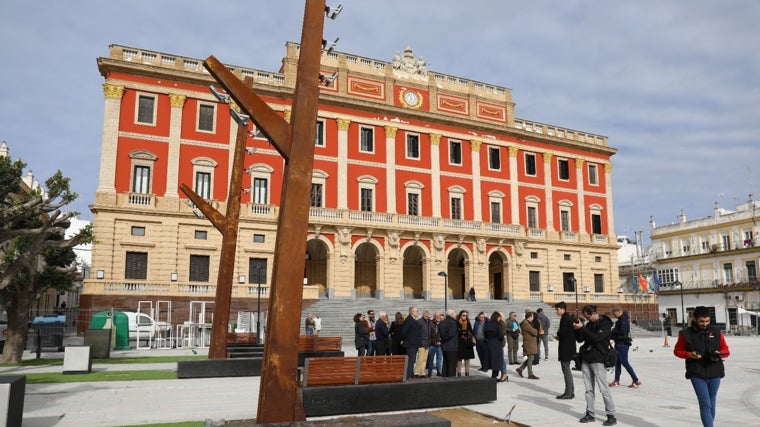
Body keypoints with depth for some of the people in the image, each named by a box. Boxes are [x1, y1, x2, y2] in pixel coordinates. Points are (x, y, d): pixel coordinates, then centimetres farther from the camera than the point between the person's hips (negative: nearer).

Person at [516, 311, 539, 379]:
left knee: (530, 358, 13)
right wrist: (538, 332, 2)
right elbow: (534, 332, -18)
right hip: (529, 343, -10)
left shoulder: (528, 323, 16)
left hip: (532, 343, 10)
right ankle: (530, 374, 5)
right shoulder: (525, 324, -19)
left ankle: (520, 369, 21)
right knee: (530, 359, -3)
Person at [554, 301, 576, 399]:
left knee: (566, 369, -4)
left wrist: (558, 335, -2)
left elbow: (563, 333, -22)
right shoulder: (568, 318, 13)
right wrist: (559, 336, 7)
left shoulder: (564, 318, -16)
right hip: (569, 347, 10)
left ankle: (568, 393, 0)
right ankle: (571, 392, 21)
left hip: (565, 348, -10)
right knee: (567, 370, 15)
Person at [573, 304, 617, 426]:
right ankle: (590, 414, 15)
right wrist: (576, 329, -3)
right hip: (586, 360, 7)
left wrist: (582, 328, -20)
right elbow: (580, 339, 14)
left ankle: (611, 416, 3)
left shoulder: (605, 324, -8)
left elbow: (596, 338, -22)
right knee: (589, 389, 9)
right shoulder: (589, 324, 13)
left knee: (604, 389, -5)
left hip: (598, 360, -7)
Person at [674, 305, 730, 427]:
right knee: (705, 404, -11)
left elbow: (726, 350, 12)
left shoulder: (716, 332, 3)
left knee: (711, 404, 13)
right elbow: (677, 351, 7)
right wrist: (689, 355, -13)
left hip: (715, 373, 3)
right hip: (697, 375, -3)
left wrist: (719, 354, -11)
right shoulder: (686, 334, -4)